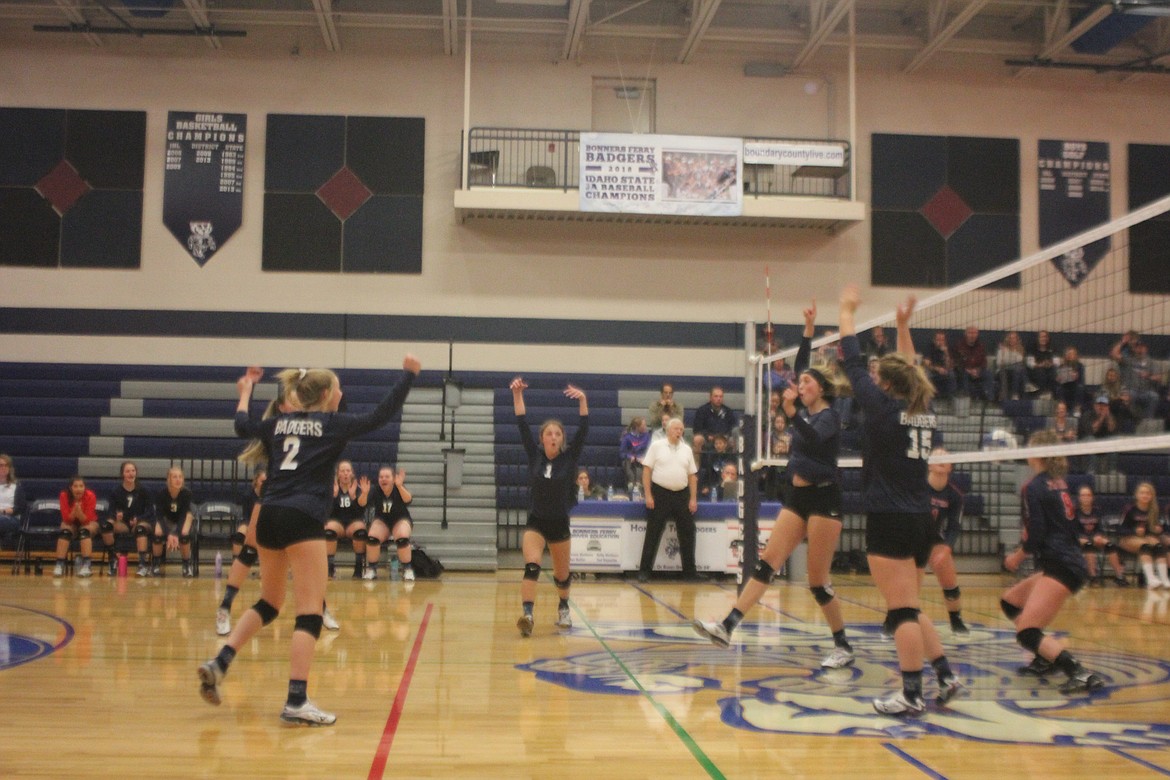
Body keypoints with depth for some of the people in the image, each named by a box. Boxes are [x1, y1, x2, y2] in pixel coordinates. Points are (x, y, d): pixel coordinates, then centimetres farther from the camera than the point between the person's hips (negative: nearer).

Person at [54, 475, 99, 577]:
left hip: (88, 523, -1)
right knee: (65, 532, -31)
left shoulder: (90, 496, -25)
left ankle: (87, 565, -39)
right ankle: (59, 565, -31)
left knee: (84, 531, -33)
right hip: (71, 523, 1)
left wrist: (79, 510, -43)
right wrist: (74, 510, -40)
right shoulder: (64, 495, -21)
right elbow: (67, 519, -21)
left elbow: (86, 520, -24)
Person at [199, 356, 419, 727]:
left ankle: (219, 663, 11)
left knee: (269, 602, 23)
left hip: (269, 516, 7)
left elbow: (242, 426, 35)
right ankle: (296, 702, -12)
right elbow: (380, 416, -3)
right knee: (310, 612, -5)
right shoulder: (332, 424, 2)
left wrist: (246, 391, 51)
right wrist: (408, 374, 5)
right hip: (303, 519, -7)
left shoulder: (279, 423, 17)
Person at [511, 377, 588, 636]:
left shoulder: (569, 457, -5)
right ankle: (527, 615, -32)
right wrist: (517, 394, -20)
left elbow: (583, 430, -16)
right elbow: (522, 425, -10)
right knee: (531, 566, -23)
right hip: (535, 522, -1)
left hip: (560, 524, 1)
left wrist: (583, 401, -28)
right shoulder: (534, 455, -3)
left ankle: (563, 608, 42)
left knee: (562, 575, 14)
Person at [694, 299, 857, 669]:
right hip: (797, 497, 7)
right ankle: (727, 627, -13)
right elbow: (800, 365, 21)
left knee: (817, 581, -4)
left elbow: (815, 440, -30)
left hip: (823, 499, -7)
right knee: (767, 563, -4)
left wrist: (791, 413, -43)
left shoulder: (829, 416, -8)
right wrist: (809, 329, 16)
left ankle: (843, 646, 10)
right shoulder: (807, 411, 13)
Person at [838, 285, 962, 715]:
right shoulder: (925, 410, 7)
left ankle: (911, 695, -3)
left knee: (903, 611, -6)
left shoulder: (883, 405, -8)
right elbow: (911, 372, 26)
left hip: (889, 520, -7)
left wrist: (847, 311, 14)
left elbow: (852, 362, 1)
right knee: (910, 609, 18)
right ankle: (946, 675, 16)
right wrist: (903, 327, 33)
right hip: (921, 519, 7)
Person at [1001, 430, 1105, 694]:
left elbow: (1034, 537, -13)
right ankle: (1046, 659, 17)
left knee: (1027, 634, -15)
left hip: (1061, 567, -9)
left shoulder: (1034, 487, -10)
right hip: (1071, 562, 9)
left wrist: (1017, 557, 4)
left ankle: (1081, 675, -28)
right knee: (1009, 602, 22)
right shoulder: (1059, 482, 15)